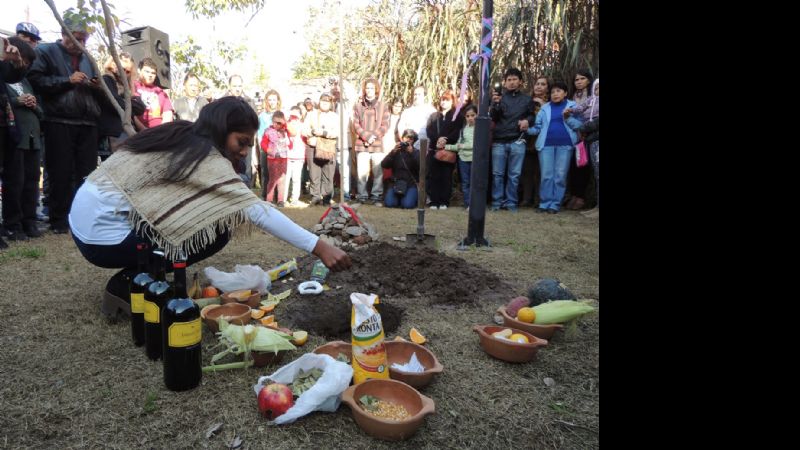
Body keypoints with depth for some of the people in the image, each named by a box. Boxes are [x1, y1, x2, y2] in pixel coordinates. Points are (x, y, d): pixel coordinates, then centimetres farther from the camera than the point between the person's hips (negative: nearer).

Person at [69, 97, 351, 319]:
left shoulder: (181, 137, 8)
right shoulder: (205, 156, -18)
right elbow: (257, 211, -26)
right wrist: (319, 247, -28)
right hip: (103, 234, -9)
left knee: (206, 217, 11)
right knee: (217, 231, -11)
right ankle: (127, 286, -3)